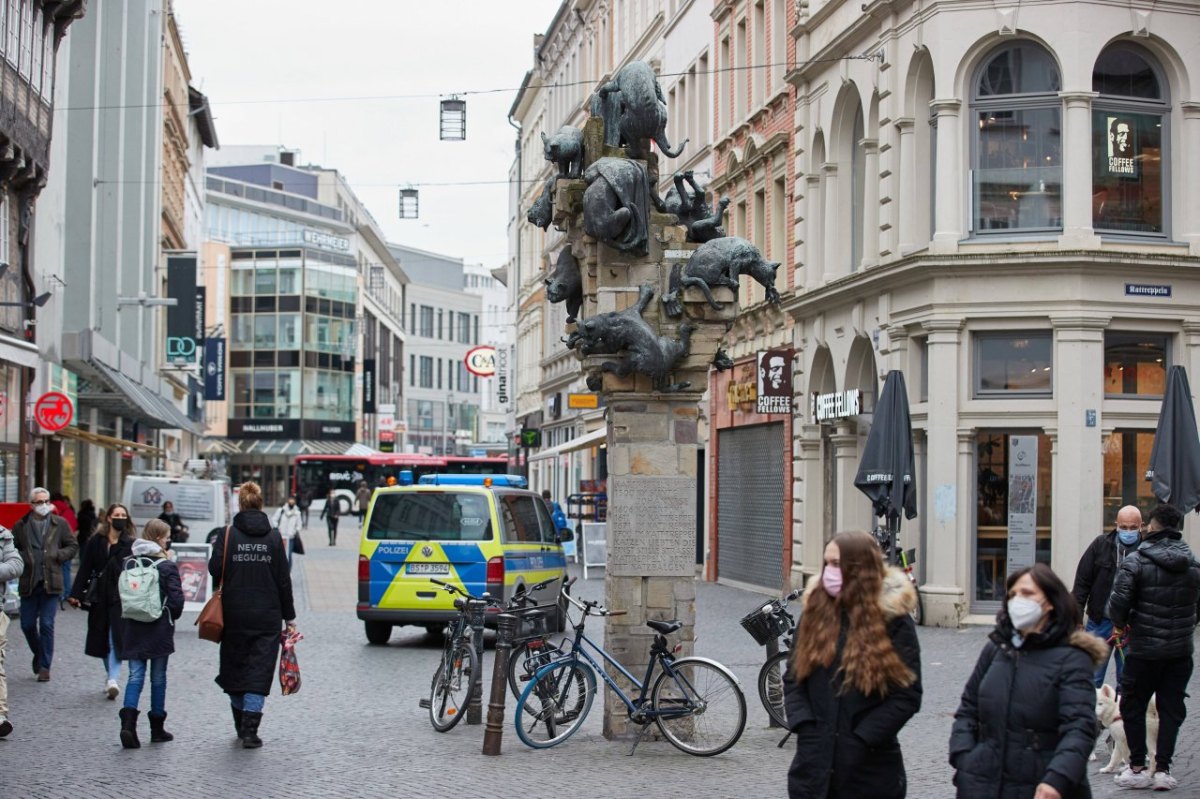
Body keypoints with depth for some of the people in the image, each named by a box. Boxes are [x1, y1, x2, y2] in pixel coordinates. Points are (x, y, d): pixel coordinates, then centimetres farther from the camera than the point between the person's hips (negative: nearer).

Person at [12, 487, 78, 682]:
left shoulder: (60, 523, 3)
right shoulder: (21, 525, 4)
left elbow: (73, 546, 9)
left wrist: (58, 555, -8)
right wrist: (23, 559, -9)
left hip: (51, 582, -1)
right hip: (28, 583, 2)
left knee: (47, 624, -3)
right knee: (27, 624, 6)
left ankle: (44, 666, 6)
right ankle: (39, 654, 33)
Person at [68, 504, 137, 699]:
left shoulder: (131, 544, -2)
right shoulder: (96, 542, 5)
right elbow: (85, 569, 6)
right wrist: (76, 594, 2)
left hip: (121, 597, -3)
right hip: (100, 597, 3)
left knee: (116, 638, -11)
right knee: (101, 638, 12)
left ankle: (113, 679, -14)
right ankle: (112, 677, 27)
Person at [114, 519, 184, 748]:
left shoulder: (128, 563, 2)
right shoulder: (167, 566, -11)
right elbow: (176, 599, -11)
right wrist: (172, 617, 6)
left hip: (132, 627, 3)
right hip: (159, 629, -3)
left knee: (135, 675, 4)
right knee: (158, 677, 9)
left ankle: (128, 723, -16)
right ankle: (157, 728, 16)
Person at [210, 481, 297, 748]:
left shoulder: (229, 535, -4)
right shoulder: (273, 537, 0)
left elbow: (215, 569, -12)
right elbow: (284, 580, 1)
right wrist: (289, 618, 7)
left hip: (234, 615, 0)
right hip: (267, 616, 0)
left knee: (235, 666, 15)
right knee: (259, 670, 1)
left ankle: (242, 726, 25)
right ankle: (250, 730, -8)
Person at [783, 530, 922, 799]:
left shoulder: (893, 619, -5)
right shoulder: (814, 611, 6)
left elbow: (907, 695, -7)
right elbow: (793, 680, 9)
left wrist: (862, 739, -15)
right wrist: (805, 727, -8)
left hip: (870, 769, -3)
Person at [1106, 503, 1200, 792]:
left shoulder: (1136, 562, -10)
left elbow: (1118, 604, -15)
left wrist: (1122, 625, 4)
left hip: (1144, 649, -4)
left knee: (1133, 706, 9)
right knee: (1171, 709, 10)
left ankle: (1138, 768, 10)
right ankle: (1163, 768, 7)